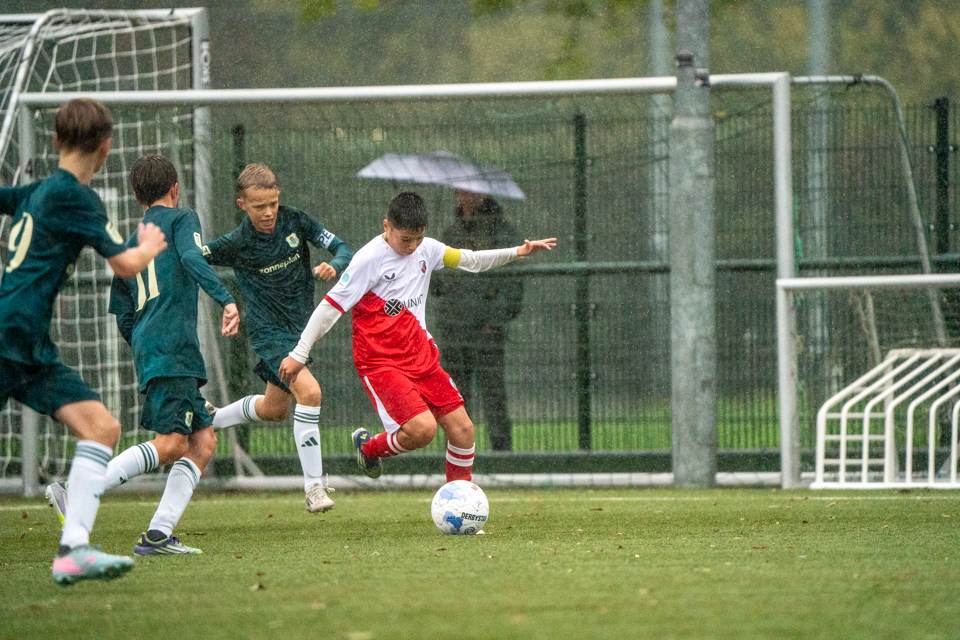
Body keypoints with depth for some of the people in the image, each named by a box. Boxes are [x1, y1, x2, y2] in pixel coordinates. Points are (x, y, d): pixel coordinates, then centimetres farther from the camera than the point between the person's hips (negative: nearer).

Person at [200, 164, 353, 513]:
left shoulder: (294, 221, -8)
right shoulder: (236, 244, -16)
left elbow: (343, 249, -7)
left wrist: (334, 266, -27)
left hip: (301, 324, 6)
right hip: (268, 330, -6)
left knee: (275, 409, 21)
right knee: (309, 391, -25)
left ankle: (210, 419, 49)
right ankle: (313, 487, -19)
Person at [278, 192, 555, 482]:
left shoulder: (427, 249, 4)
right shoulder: (369, 259, -15)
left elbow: (471, 261, 20)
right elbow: (331, 306, -13)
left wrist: (518, 252, 11)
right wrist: (299, 355, -12)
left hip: (421, 356, 7)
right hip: (380, 362, -7)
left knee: (462, 429, 0)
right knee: (422, 429, -22)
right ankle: (368, 447, 9)